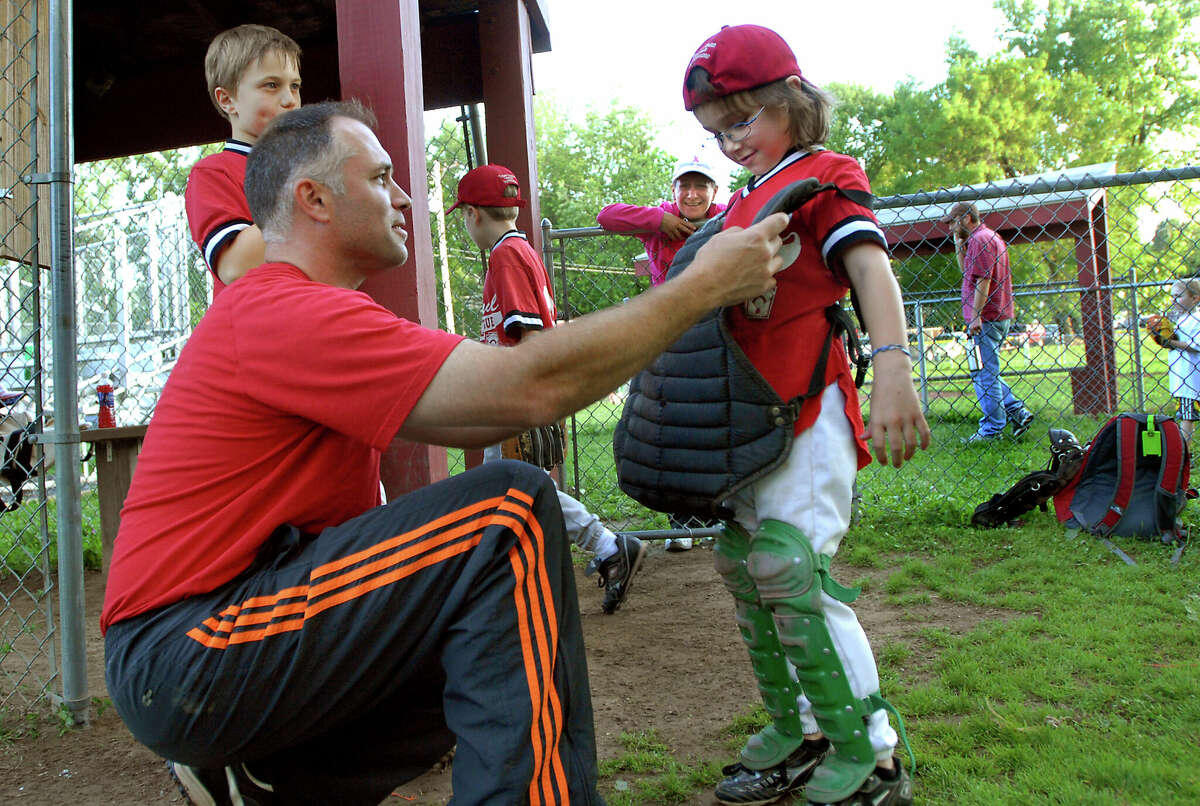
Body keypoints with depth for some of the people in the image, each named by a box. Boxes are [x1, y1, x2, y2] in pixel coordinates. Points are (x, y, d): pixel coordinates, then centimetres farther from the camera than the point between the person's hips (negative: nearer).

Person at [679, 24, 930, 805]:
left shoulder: (826, 175, -4)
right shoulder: (742, 204, 19)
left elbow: (871, 268, -21)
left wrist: (893, 371, -34)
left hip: (809, 405, -9)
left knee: (789, 563, -16)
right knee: (742, 561, 9)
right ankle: (798, 732, 22)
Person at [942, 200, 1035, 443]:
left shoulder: (979, 239, -12)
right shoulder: (990, 237, 19)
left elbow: (983, 280, -19)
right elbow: (966, 271, 26)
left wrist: (976, 316, -22)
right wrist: (959, 244, 16)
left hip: (986, 317, -10)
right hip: (997, 316, 10)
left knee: (984, 373, -4)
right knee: (987, 372, 17)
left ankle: (992, 429, 2)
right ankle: (1017, 411, 15)